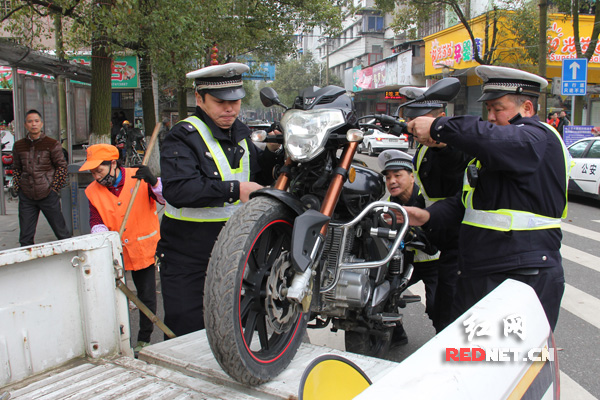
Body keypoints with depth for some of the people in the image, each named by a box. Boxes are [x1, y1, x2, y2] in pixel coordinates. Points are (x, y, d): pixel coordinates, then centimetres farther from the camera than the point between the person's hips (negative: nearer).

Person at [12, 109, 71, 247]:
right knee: (25, 237, 7)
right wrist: (18, 188, 8)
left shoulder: (52, 144, -2)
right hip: (26, 196, 3)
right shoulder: (18, 146, 8)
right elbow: (16, 169, 18)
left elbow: (62, 166, 0)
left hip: (48, 194, -3)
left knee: (61, 232, 3)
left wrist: (54, 188, -6)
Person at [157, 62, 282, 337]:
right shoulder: (184, 136, -12)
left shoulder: (240, 133, 11)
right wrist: (234, 190, -29)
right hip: (188, 258, -6)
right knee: (188, 333, 1)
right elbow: (177, 189, -28)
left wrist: (272, 152, 1)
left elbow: (259, 178, 20)